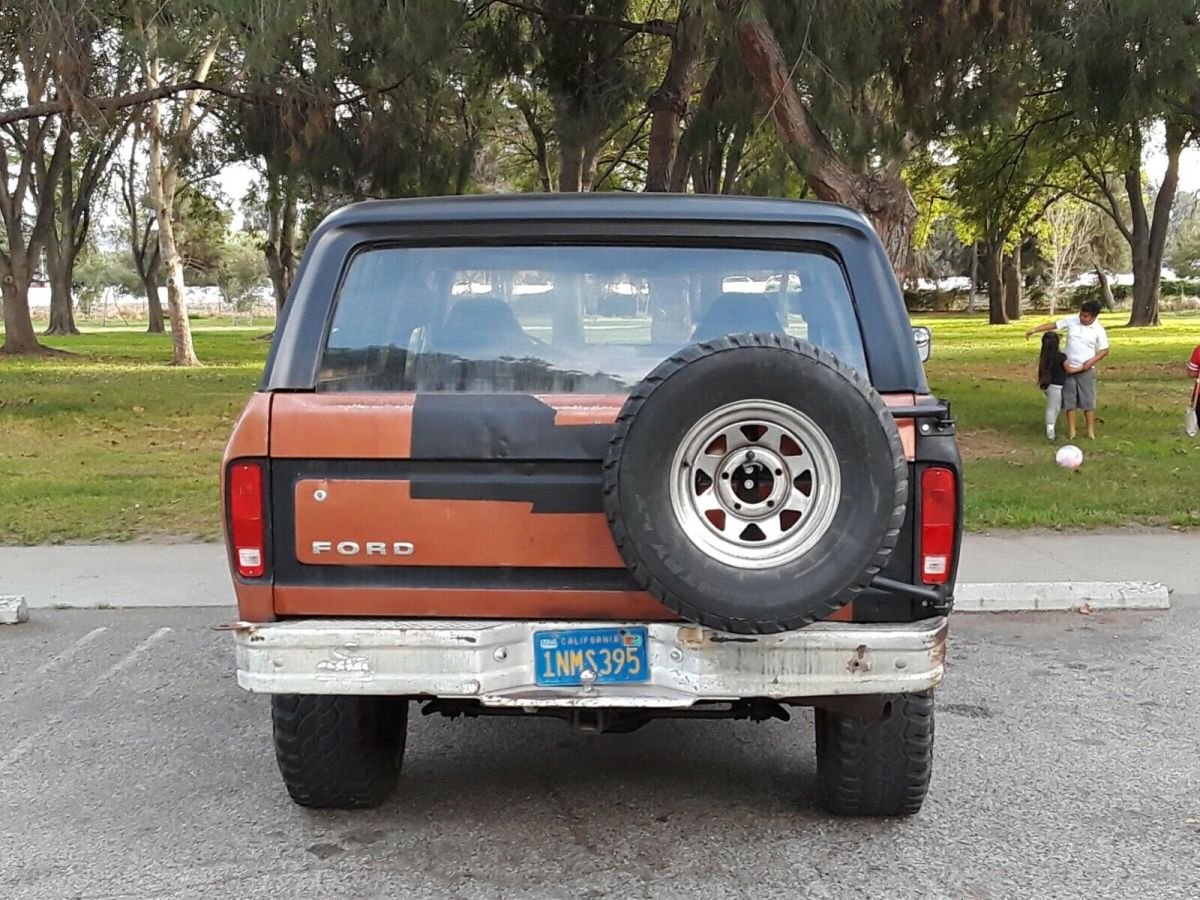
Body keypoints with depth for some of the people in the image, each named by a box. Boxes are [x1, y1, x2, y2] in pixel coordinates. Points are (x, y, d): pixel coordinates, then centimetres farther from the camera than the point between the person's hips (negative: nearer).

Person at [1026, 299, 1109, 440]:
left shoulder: (1099, 330, -9)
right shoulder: (1071, 321, -4)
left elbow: (1104, 350, -5)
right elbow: (1053, 325, 0)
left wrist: (1092, 361, -18)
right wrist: (1034, 330, -9)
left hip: (1086, 370, -2)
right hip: (1068, 368, 2)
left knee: (1088, 400, 2)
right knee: (1069, 400, 6)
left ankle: (1091, 431, 11)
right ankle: (1071, 430, 13)